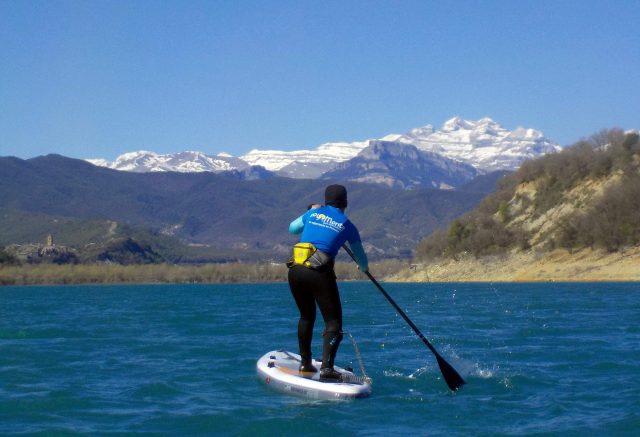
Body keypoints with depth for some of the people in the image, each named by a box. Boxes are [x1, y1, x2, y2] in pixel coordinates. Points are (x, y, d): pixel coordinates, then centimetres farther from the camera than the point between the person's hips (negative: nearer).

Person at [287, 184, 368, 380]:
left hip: (295, 271, 5)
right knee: (333, 322, 1)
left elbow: (292, 228, 33)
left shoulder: (312, 213, 14)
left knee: (306, 316, 23)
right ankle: (327, 368, -15)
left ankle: (305, 363, 28)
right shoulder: (347, 225, 8)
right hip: (320, 274, -4)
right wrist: (364, 267, 44)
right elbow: (361, 257, 21)